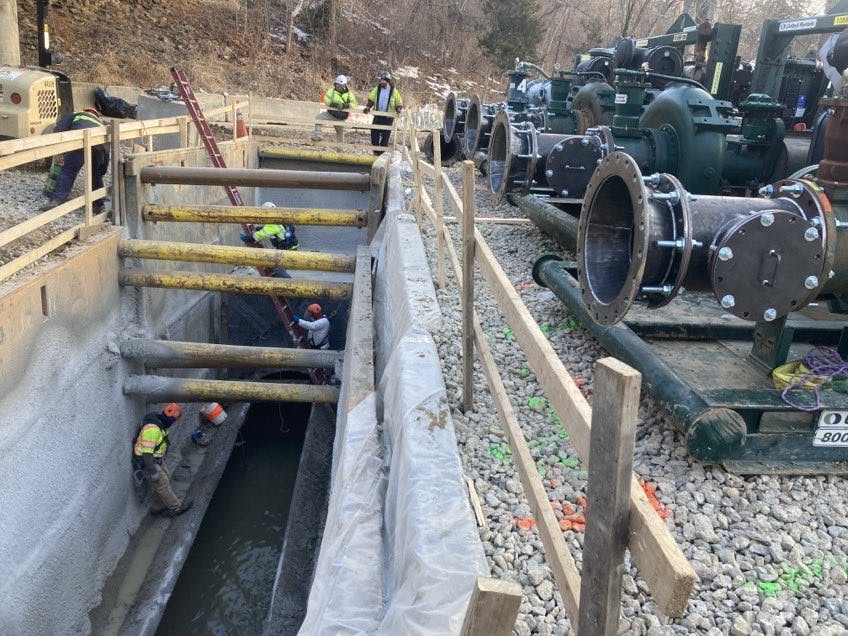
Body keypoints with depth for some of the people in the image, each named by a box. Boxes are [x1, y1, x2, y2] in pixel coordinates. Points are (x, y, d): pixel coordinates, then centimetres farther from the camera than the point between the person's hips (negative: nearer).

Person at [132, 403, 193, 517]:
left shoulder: (159, 422, 2)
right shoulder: (152, 428, -31)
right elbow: (146, 452, -30)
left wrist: (162, 458, 27)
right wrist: (153, 471, -26)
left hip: (156, 459, 10)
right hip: (146, 462, -10)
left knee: (165, 479, 17)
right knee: (162, 485, 0)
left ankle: (157, 507, 31)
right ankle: (176, 508, 13)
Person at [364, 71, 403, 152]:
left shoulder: (394, 91, -3)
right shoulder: (377, 89, 5)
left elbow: (399, 104, 1)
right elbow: (371, 99, 4)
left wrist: (398, 109, -19)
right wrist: (368, 107, -13)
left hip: (388, 117, -3)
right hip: (377, 116, 3)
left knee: (385, 136, 3)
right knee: (374, 134, 2)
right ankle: (376, 152, 14)